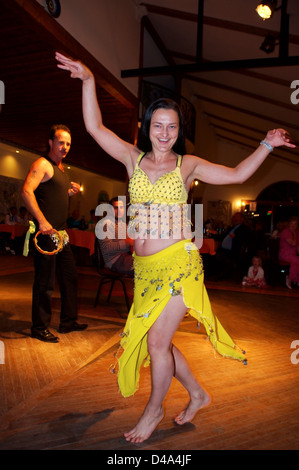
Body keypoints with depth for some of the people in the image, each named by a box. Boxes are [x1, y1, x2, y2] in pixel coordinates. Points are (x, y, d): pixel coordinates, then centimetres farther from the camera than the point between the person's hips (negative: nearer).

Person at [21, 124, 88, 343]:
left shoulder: (61, 167, 20)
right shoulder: (43, 164, -7)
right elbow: (27, 191, -20)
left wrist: (70, 192, 11)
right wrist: (42, 221, -27)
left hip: (61, 232, 10)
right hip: (46, 232, -10)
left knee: (70, 276, 13)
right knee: (45, 281, -3)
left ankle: (68, 321, 26)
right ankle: (39, 328, 11)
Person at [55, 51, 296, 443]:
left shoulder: (188, 164, 5)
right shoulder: (133, 158, 9)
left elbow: (237, 175, 12)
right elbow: (95, 127, 4)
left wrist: (266, 145, 5)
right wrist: (89, 81, -2)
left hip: (178, 264, -3)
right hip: (145, 269, 4)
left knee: (157, 341, 0)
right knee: (152, 341, 12)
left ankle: (154, 409, 30)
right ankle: (198, 394, 38)